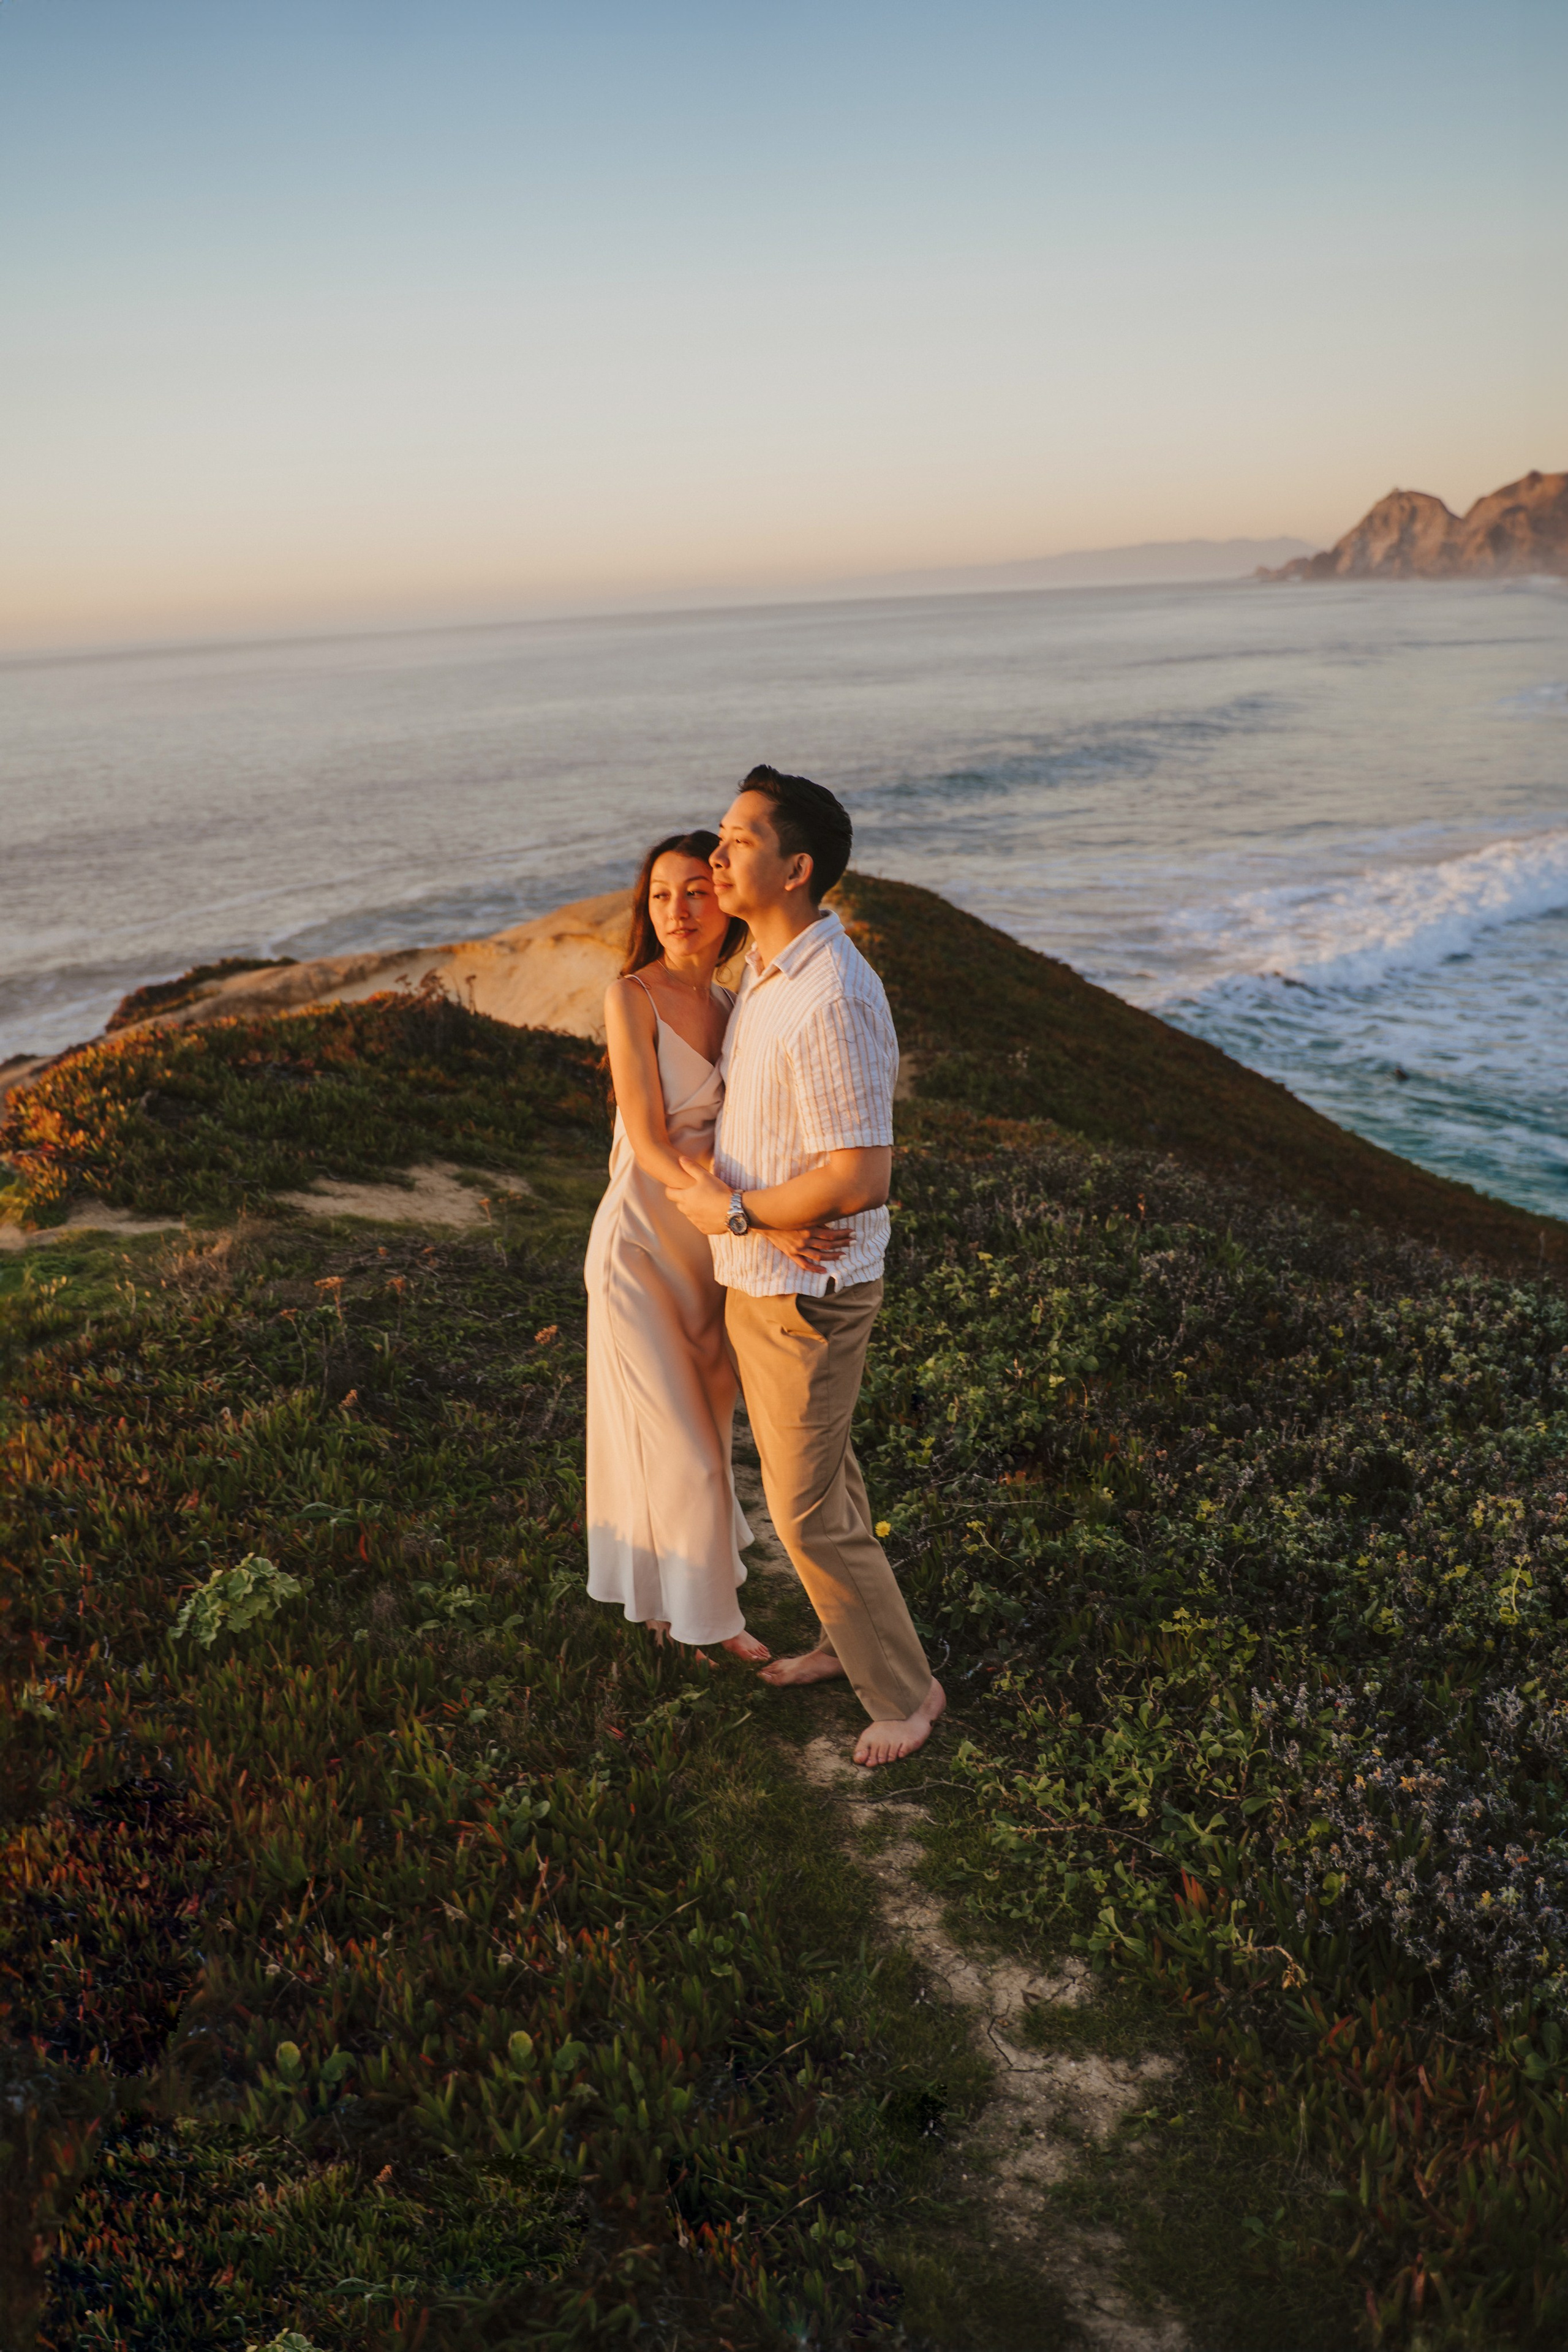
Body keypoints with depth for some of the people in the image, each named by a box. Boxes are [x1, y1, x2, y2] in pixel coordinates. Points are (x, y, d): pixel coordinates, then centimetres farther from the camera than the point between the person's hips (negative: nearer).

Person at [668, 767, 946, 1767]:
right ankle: (850, 1638, 42)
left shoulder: (832, 1001, -28)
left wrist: (733, 1212, -19)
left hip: (804, 1291, -10)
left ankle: (904, 1690, 21)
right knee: (821, 1471, 23)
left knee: (809, 1509, 2)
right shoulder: (769, 970, 4)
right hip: (765, 1278, 10)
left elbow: (860, 1178, -30)